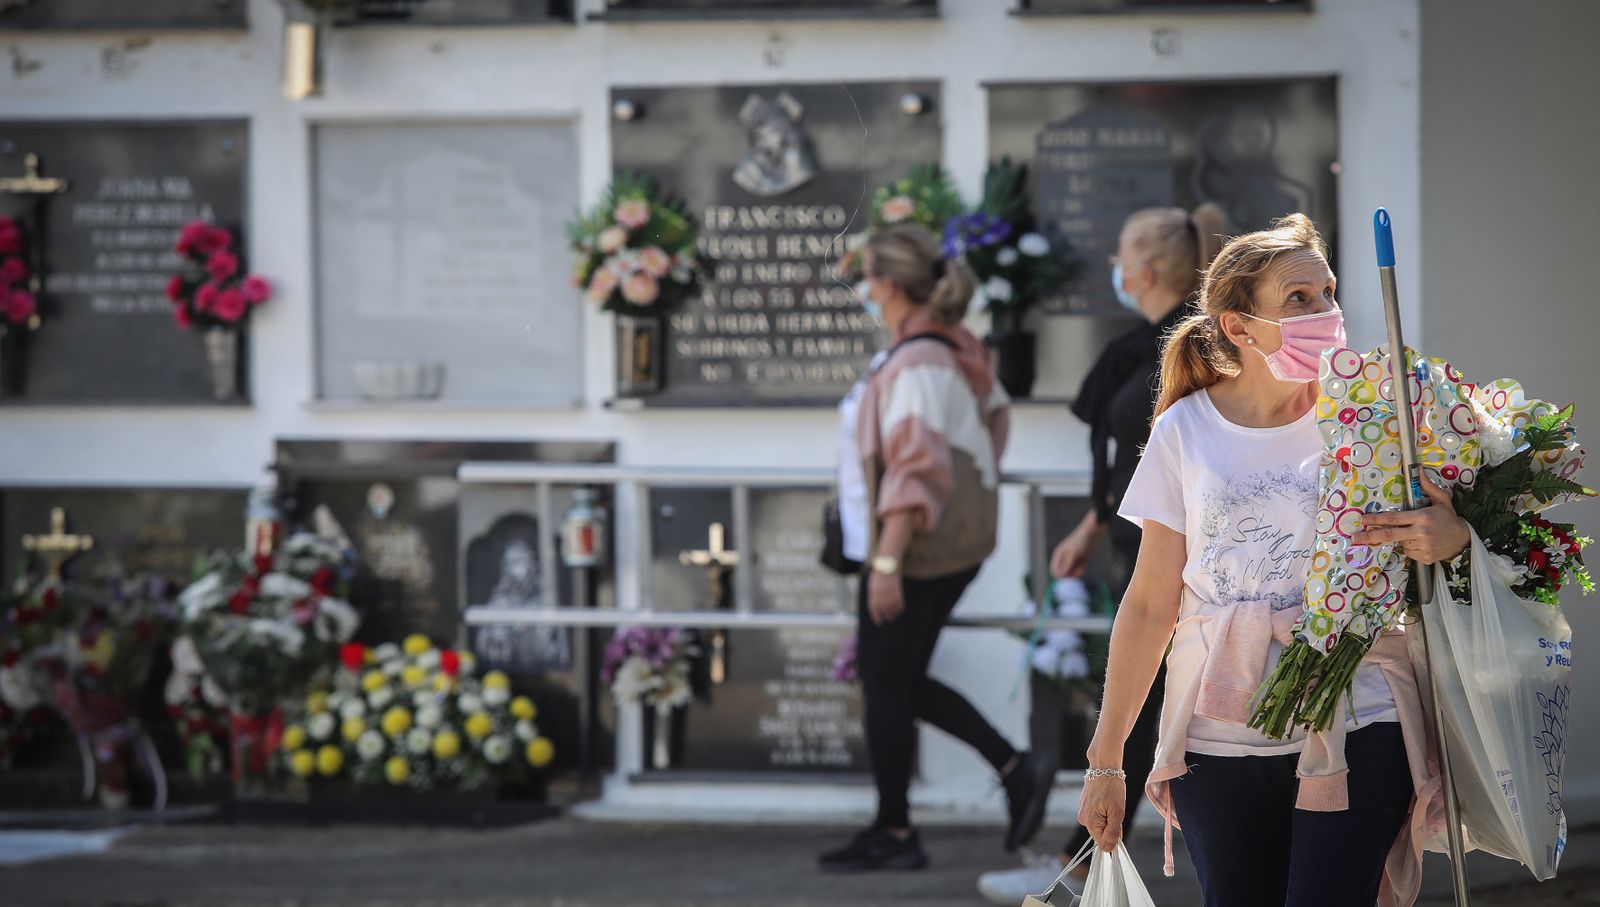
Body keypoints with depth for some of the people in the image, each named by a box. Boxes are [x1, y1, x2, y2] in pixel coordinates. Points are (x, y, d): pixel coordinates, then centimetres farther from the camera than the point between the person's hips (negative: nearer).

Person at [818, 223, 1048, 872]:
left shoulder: (916, 363, -21)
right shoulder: (954, 346, 7)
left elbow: (917, 467, -26)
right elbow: (994, 412, 24)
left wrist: (887, 562, -27)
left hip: (921, 543, -9)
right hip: (964, 538, 9)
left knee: (885, 684, 3)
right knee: (901, 679, 17)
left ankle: (893, 832, 11)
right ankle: (1012, 768, 10)